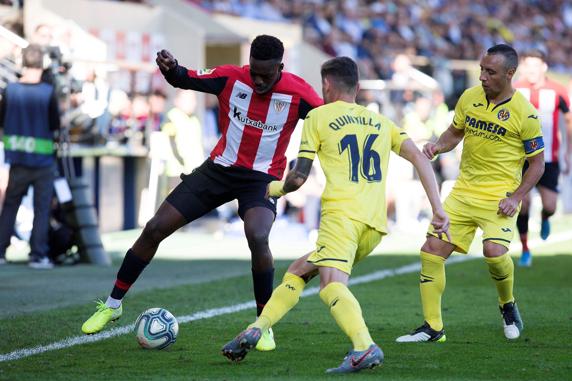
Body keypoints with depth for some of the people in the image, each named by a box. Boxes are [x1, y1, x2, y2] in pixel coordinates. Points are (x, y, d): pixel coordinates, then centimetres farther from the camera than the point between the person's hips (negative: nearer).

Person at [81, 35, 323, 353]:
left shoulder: (298, 93, -15)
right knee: (155, 229, -1)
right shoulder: (231, 77, -10)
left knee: (257, 237, -33)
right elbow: (184, 79, -3)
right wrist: (170, 68, -25)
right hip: (219, 168, 3)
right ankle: (112, 304, 18)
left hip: (262, 179, -3)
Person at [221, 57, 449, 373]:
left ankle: (364, 348, -50)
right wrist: (438, 209, 9)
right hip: (376, 225, 6)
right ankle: (257, 329, 15)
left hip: (342, 213, -6)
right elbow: (419, 158, 12)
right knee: (298, 270, 21)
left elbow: (299, 177, 8)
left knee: (332, 284, -25)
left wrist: (275, 188, 30)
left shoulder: (318, 116, 11)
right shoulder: (381, 121, 25)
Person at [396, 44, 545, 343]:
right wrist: (438, 146, -2)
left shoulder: (524, 114, -11)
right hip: (463, 192, 5)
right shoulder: (469, 98, 3)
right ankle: (432, 327, 7)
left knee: (494, 251, -25)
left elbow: (537, 163, -4)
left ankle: (508, 305, 8)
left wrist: (516, 197, -14)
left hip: (499, 196, -5)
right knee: (432, 251, -4)